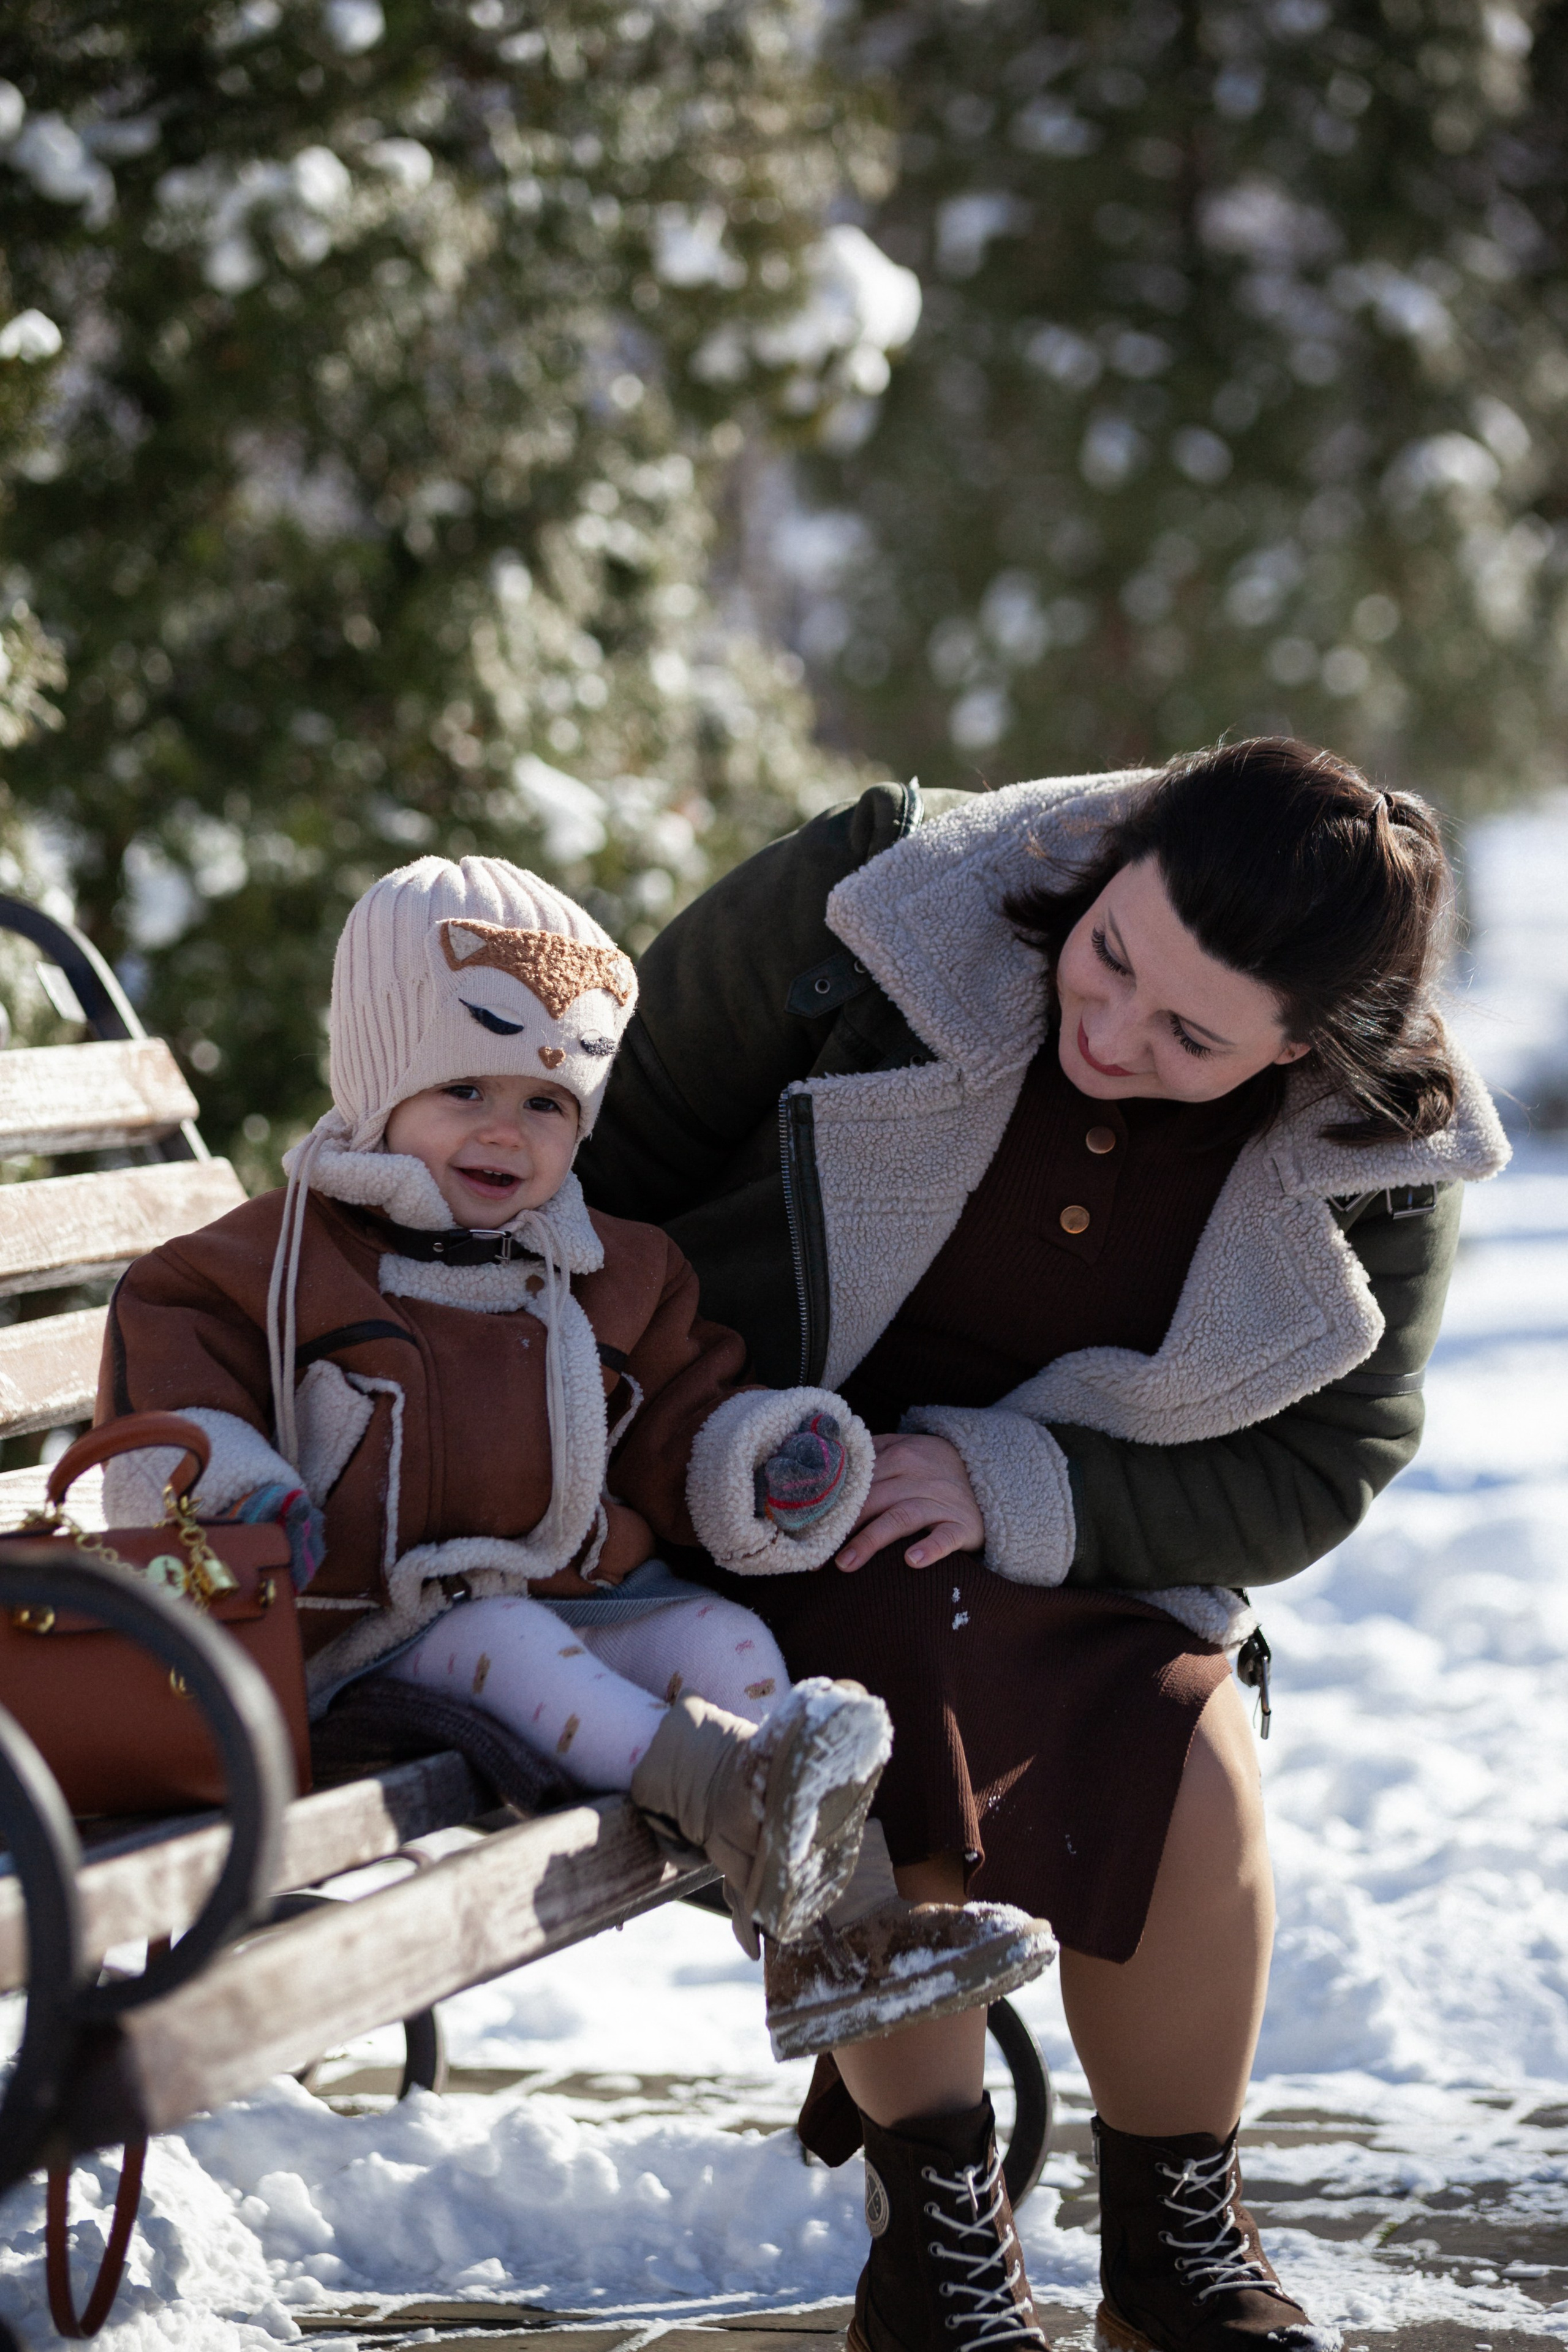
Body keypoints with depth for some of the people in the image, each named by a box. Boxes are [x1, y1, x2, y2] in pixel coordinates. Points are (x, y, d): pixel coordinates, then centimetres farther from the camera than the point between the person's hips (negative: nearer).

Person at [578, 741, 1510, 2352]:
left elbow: (1311, 1475, -7)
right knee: (893, 1724, -33)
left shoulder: (1376, 1174, -11)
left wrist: (1010, 1489, -21)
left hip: (1082, 1547, 2)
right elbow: (628, 1121, -3)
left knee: (1190, 1775, -27)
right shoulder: (884, 905, -18)